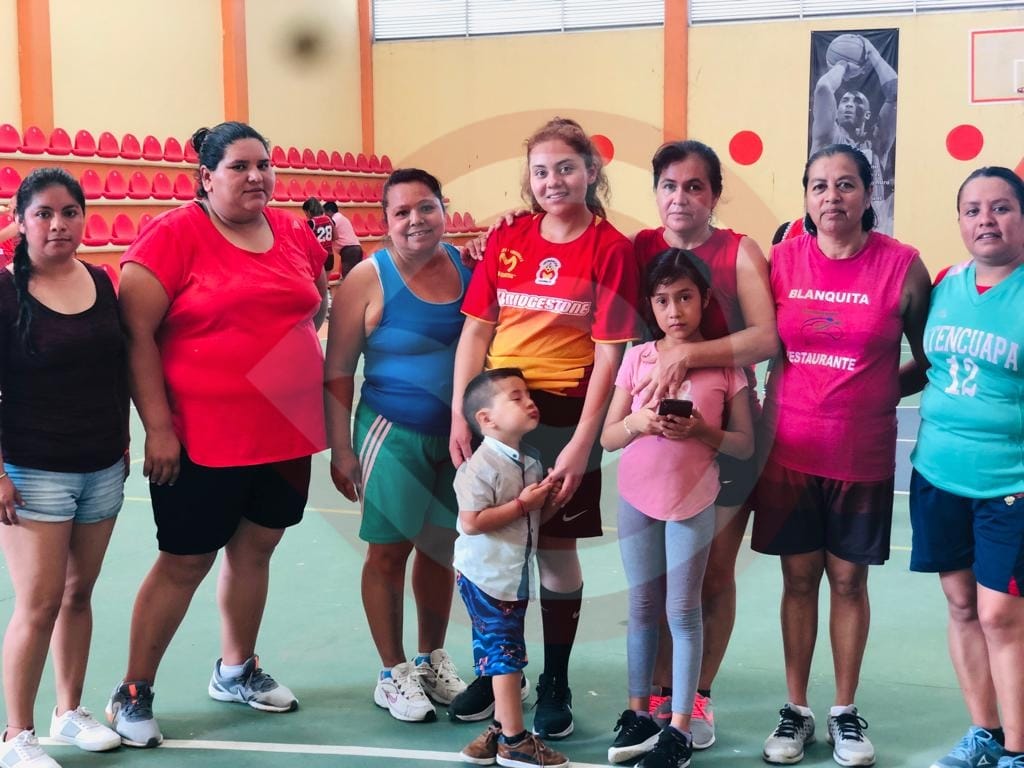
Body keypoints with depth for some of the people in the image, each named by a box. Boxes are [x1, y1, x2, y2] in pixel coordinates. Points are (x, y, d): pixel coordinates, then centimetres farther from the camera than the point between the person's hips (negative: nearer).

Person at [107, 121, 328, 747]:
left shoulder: (296, 234, 6)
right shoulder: (174, 235, -10)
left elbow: (319, 307, 23)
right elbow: (136, 333, -12)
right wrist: (159, 427, -15)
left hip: (286, 431, 6)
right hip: (202, 437, -5)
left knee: (255, 548, 17)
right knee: (186, 562, 4)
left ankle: (237, 671, 37)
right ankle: (134, 693, 21)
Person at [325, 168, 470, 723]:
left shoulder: (467, 265, 3)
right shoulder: (370, 279, -9)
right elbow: (337, 371, -6)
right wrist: (340, 449, -8)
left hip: (460, 434, 4)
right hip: (395, 435, -4)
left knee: (441, 548, 14)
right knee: (389, 551, 4)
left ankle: (432, 658, 32)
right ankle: (393, 673, 19)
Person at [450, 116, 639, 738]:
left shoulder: (611, 249, -5)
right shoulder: (507, 239, 6)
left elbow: (609, 355, -8)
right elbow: (475, 331, 6)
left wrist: (582, 443, -13)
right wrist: (460, 414, -2)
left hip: (564, 414, -3)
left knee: (555, 550, 5)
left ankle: (556, 684, 22)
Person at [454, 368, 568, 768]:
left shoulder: (531, 461, 7)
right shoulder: (481, 466, -19)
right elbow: (472, 522, -24)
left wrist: (549, 503, -4)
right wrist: (522, 504, -21)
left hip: (516, 575, 8)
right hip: (486, 576, -8)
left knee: (502, 654, 16)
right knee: (505, 653, -2)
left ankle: (500, 727, 28)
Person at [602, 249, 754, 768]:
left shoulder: (725, 363, -5)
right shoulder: (636, 358, 0)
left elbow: (744, 445, -4)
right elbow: (608, 437, 2)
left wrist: (702, 431, -21)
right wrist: (637, 423, -19)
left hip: (693, 500, -3)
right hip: (637, 497, 3)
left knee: (683, 611, 2)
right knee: (642, 607, 12)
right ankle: (638, 713, 24)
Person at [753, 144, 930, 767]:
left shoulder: (902, 265, -7)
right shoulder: (782, 259, -2)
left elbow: (930, 357, 3)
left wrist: (879, 395, -2)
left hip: (863, 454, -1)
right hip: (790, 450, 1)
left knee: (850, 579, 9)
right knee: (799, 578, 9)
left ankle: (846, 713, 24)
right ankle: (796, 710, 23)